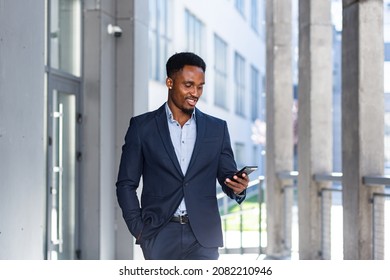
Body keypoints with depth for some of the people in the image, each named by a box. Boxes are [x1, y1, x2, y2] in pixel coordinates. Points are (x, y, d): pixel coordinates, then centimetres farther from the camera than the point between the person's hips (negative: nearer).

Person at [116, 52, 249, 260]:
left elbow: (227, 176, 11)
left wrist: (237, 187, -13)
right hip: (160, 235, -1)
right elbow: (126, 184, 5)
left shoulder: (217, 128, 10)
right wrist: (139, 229, -4)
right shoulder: (142, 126, 4)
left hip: (203, 237, 1)